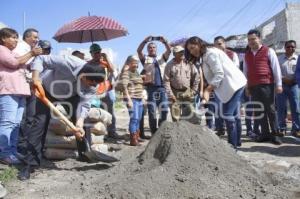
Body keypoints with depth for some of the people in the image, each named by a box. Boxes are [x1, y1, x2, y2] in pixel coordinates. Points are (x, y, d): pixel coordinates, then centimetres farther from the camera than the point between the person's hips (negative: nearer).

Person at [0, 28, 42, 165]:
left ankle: (12, 152, 8)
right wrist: (31, 54, -4)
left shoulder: (13, 53, 31)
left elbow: (23, 66, 27)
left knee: (16, 123, 5)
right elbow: (14, 63, -10)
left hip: (19, 91, 9)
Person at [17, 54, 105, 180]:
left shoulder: (93, 85, -27)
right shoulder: (69, 63, -41)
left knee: (81, 123, -4)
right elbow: (40, 59, -31)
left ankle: (84, 154, 15)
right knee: (40, 123, -11)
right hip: (47, 89, -3)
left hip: (71, 95, 4)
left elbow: (84, 104, -26)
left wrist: (79, 123, -40)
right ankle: (29, 163, -6)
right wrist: (35, 78, -41)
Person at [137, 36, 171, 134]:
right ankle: (154, 133, 10)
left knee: (164, 111, 2)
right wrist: (145, 41, -19)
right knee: (152, 112, 0)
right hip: (151, 87, -2)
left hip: (162, 87, 2)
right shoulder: (145, 59, 13)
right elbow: (139, 50, -5)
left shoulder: (162, 58, 19)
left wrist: (164, 42, -14)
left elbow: (169, 50, 3)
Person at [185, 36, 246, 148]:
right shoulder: (206, 55, 18)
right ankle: (236, 141, 24)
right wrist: (208, 90, -4)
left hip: (232, 84, -11)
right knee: (234, 114, 15)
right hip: (234, 84, 11)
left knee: (227, 114, -10)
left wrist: (207, 90, -21)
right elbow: (214, 75, 9)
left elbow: (219, 74, -20)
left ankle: (232, 144, -5)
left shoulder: (210, 53, -12)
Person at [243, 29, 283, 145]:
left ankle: (274, 134, 6)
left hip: (267, 85, -4)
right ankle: (265, 133, 14)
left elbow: (276, 68, 1)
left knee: (270, 109, -2)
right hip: (253, 86, 5)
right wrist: (246, 86, 14)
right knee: (258, 110, 5)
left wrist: (278, 84, -4)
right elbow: (245, 71, 18)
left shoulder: (268, 51, 4)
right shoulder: (247, 54, 17)